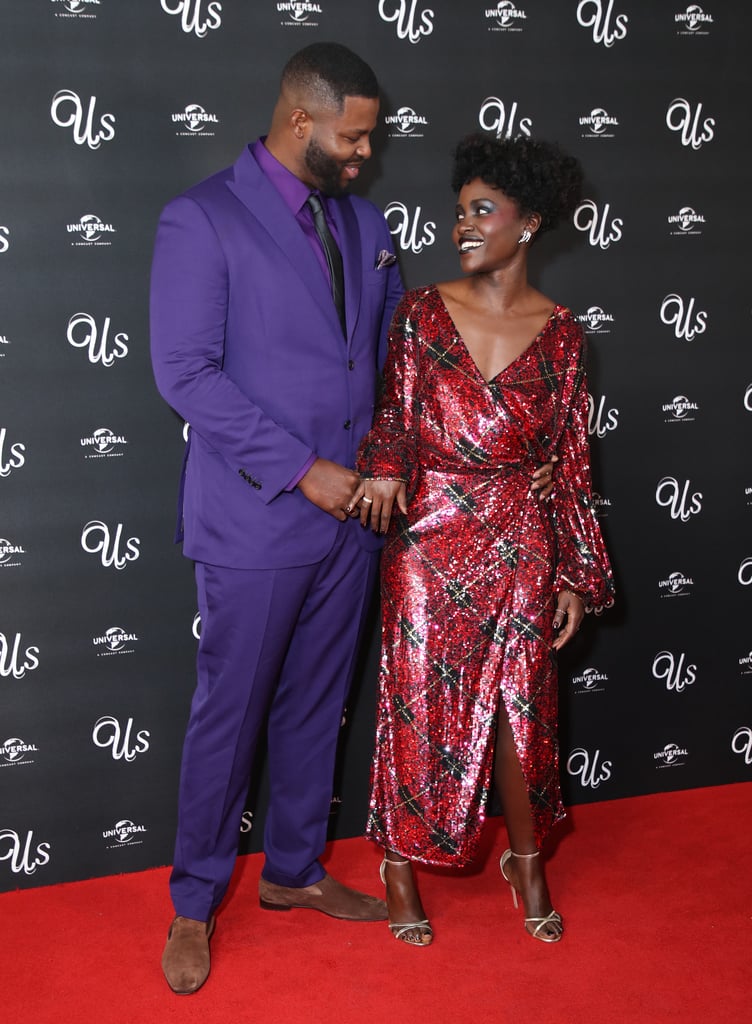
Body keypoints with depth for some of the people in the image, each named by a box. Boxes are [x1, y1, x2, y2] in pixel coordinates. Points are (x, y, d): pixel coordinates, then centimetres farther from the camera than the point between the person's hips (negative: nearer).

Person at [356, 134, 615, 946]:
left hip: (521, 549, 1)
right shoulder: (422, 313, -3)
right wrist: (384, 467, -23)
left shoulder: (559, 334, -1)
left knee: (521, 708, 10)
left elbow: (571, 459, 3)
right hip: (428, 545, -1)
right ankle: (401, 864, 26)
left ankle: (526, 862, 31)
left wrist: (576, 575, 2)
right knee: (420, 705, 7)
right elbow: (393, 416, 1)